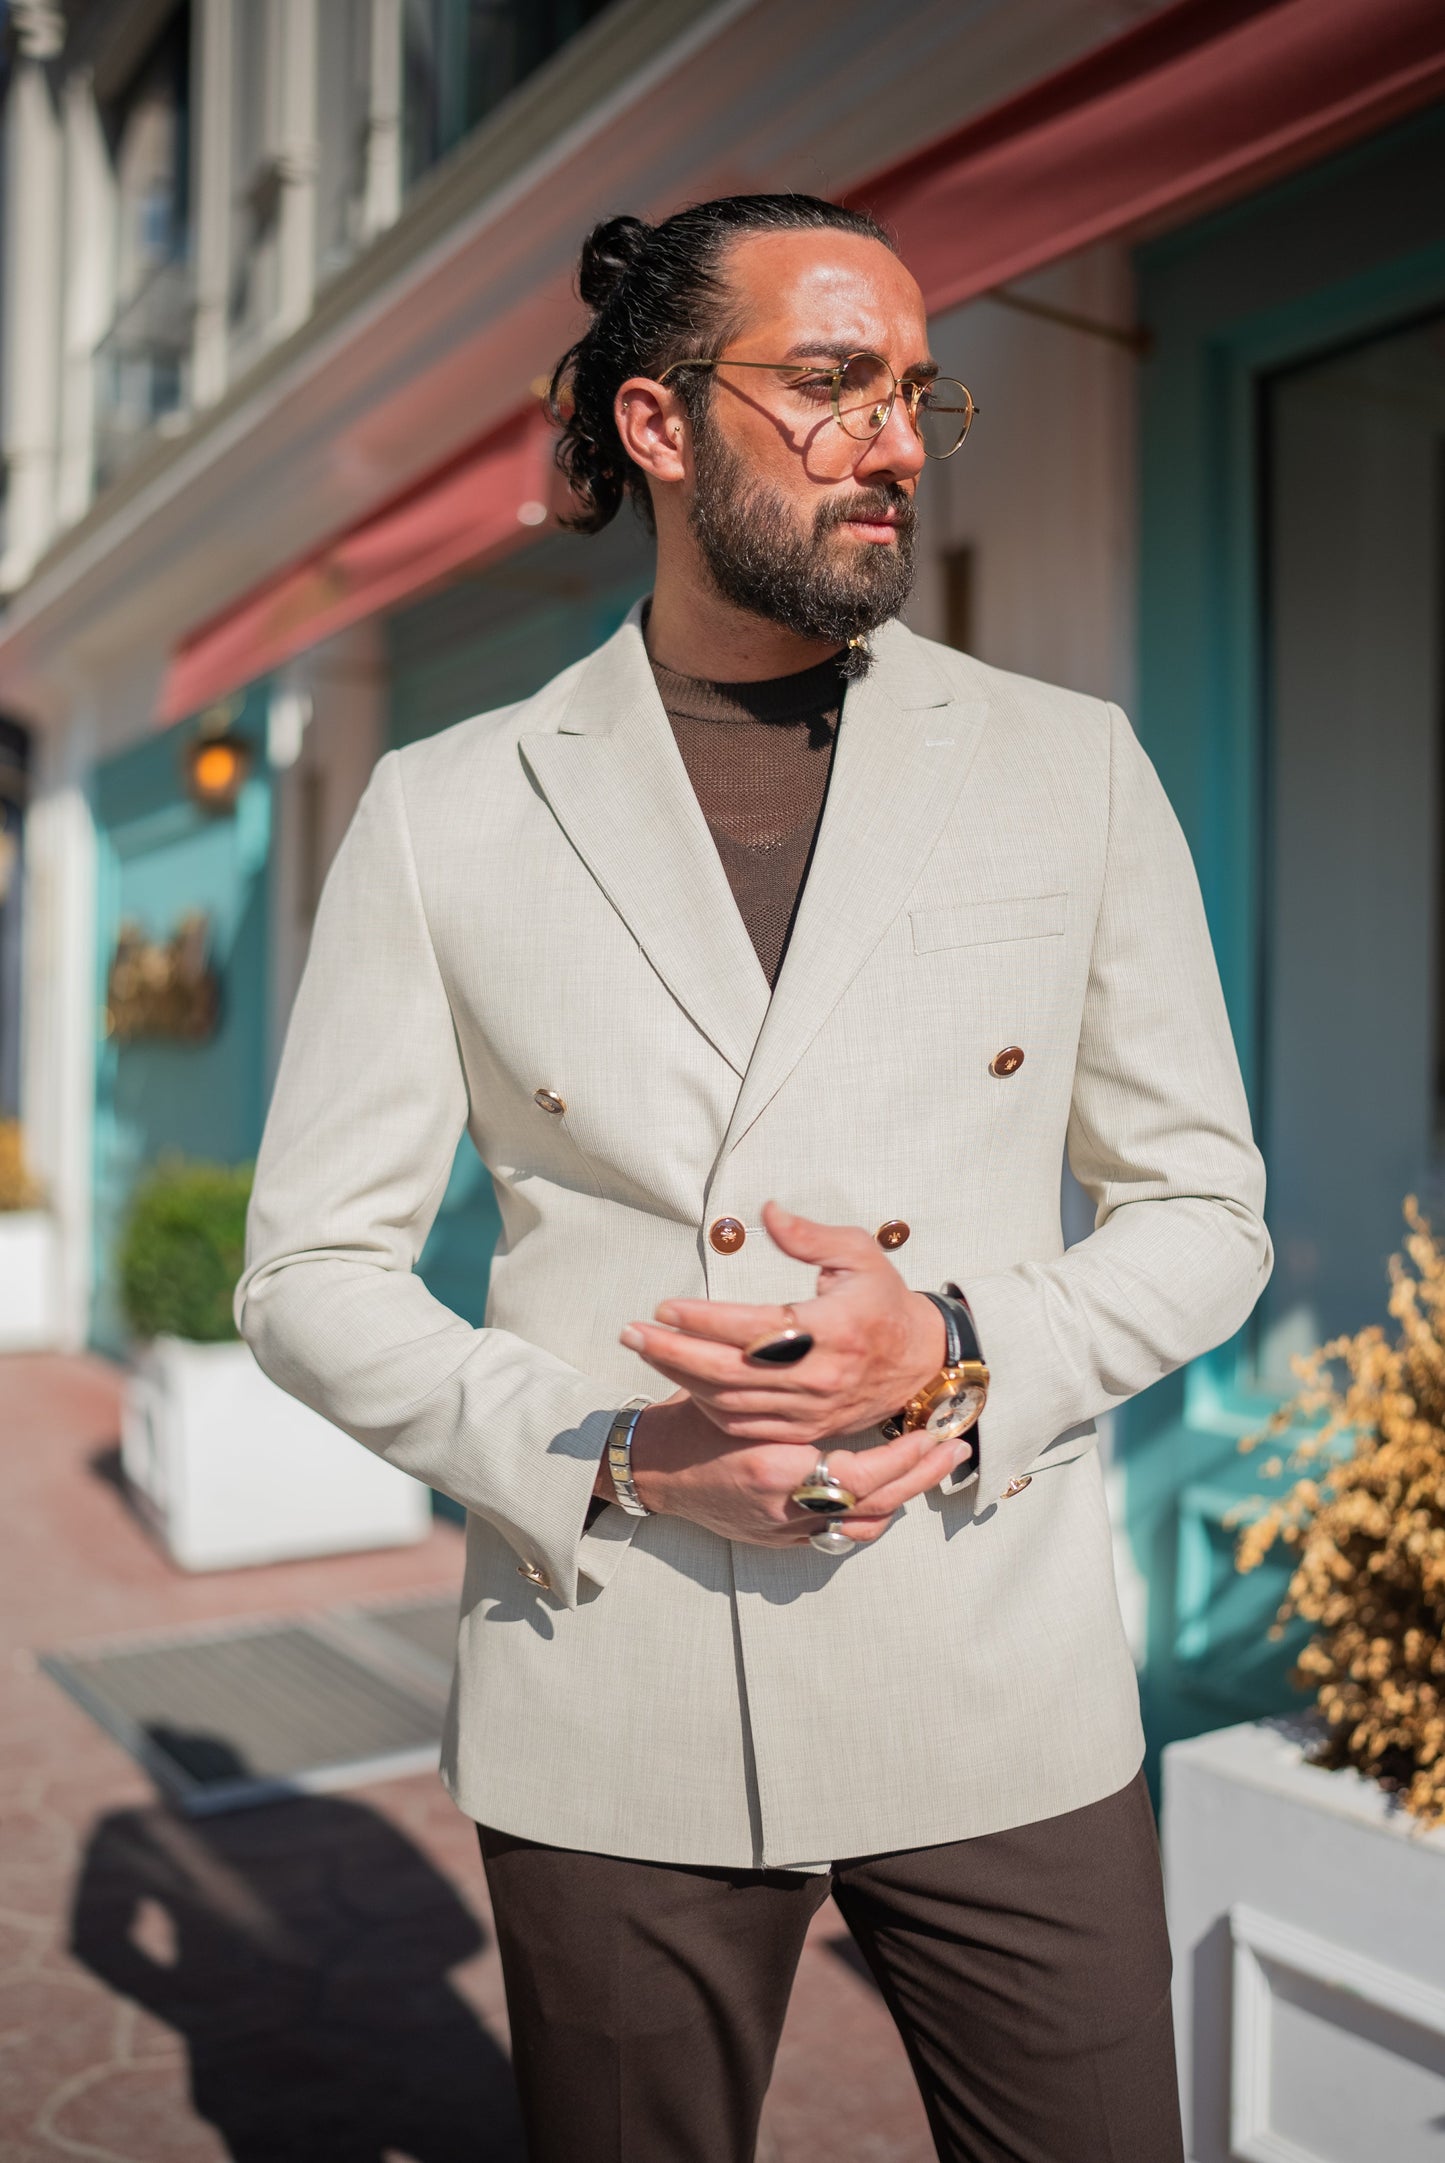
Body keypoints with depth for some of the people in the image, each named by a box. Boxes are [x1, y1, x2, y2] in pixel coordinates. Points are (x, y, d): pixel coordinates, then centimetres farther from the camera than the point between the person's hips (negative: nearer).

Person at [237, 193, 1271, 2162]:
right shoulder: (444, 814, 0)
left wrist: (958, 1344, -14)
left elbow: (1203, 1210, 5)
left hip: (1004, 1700, 1)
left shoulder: (1073, 767, 3)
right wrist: (613, 1461, -14)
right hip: (612, 1719, 0)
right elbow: (312, 1269, 1)